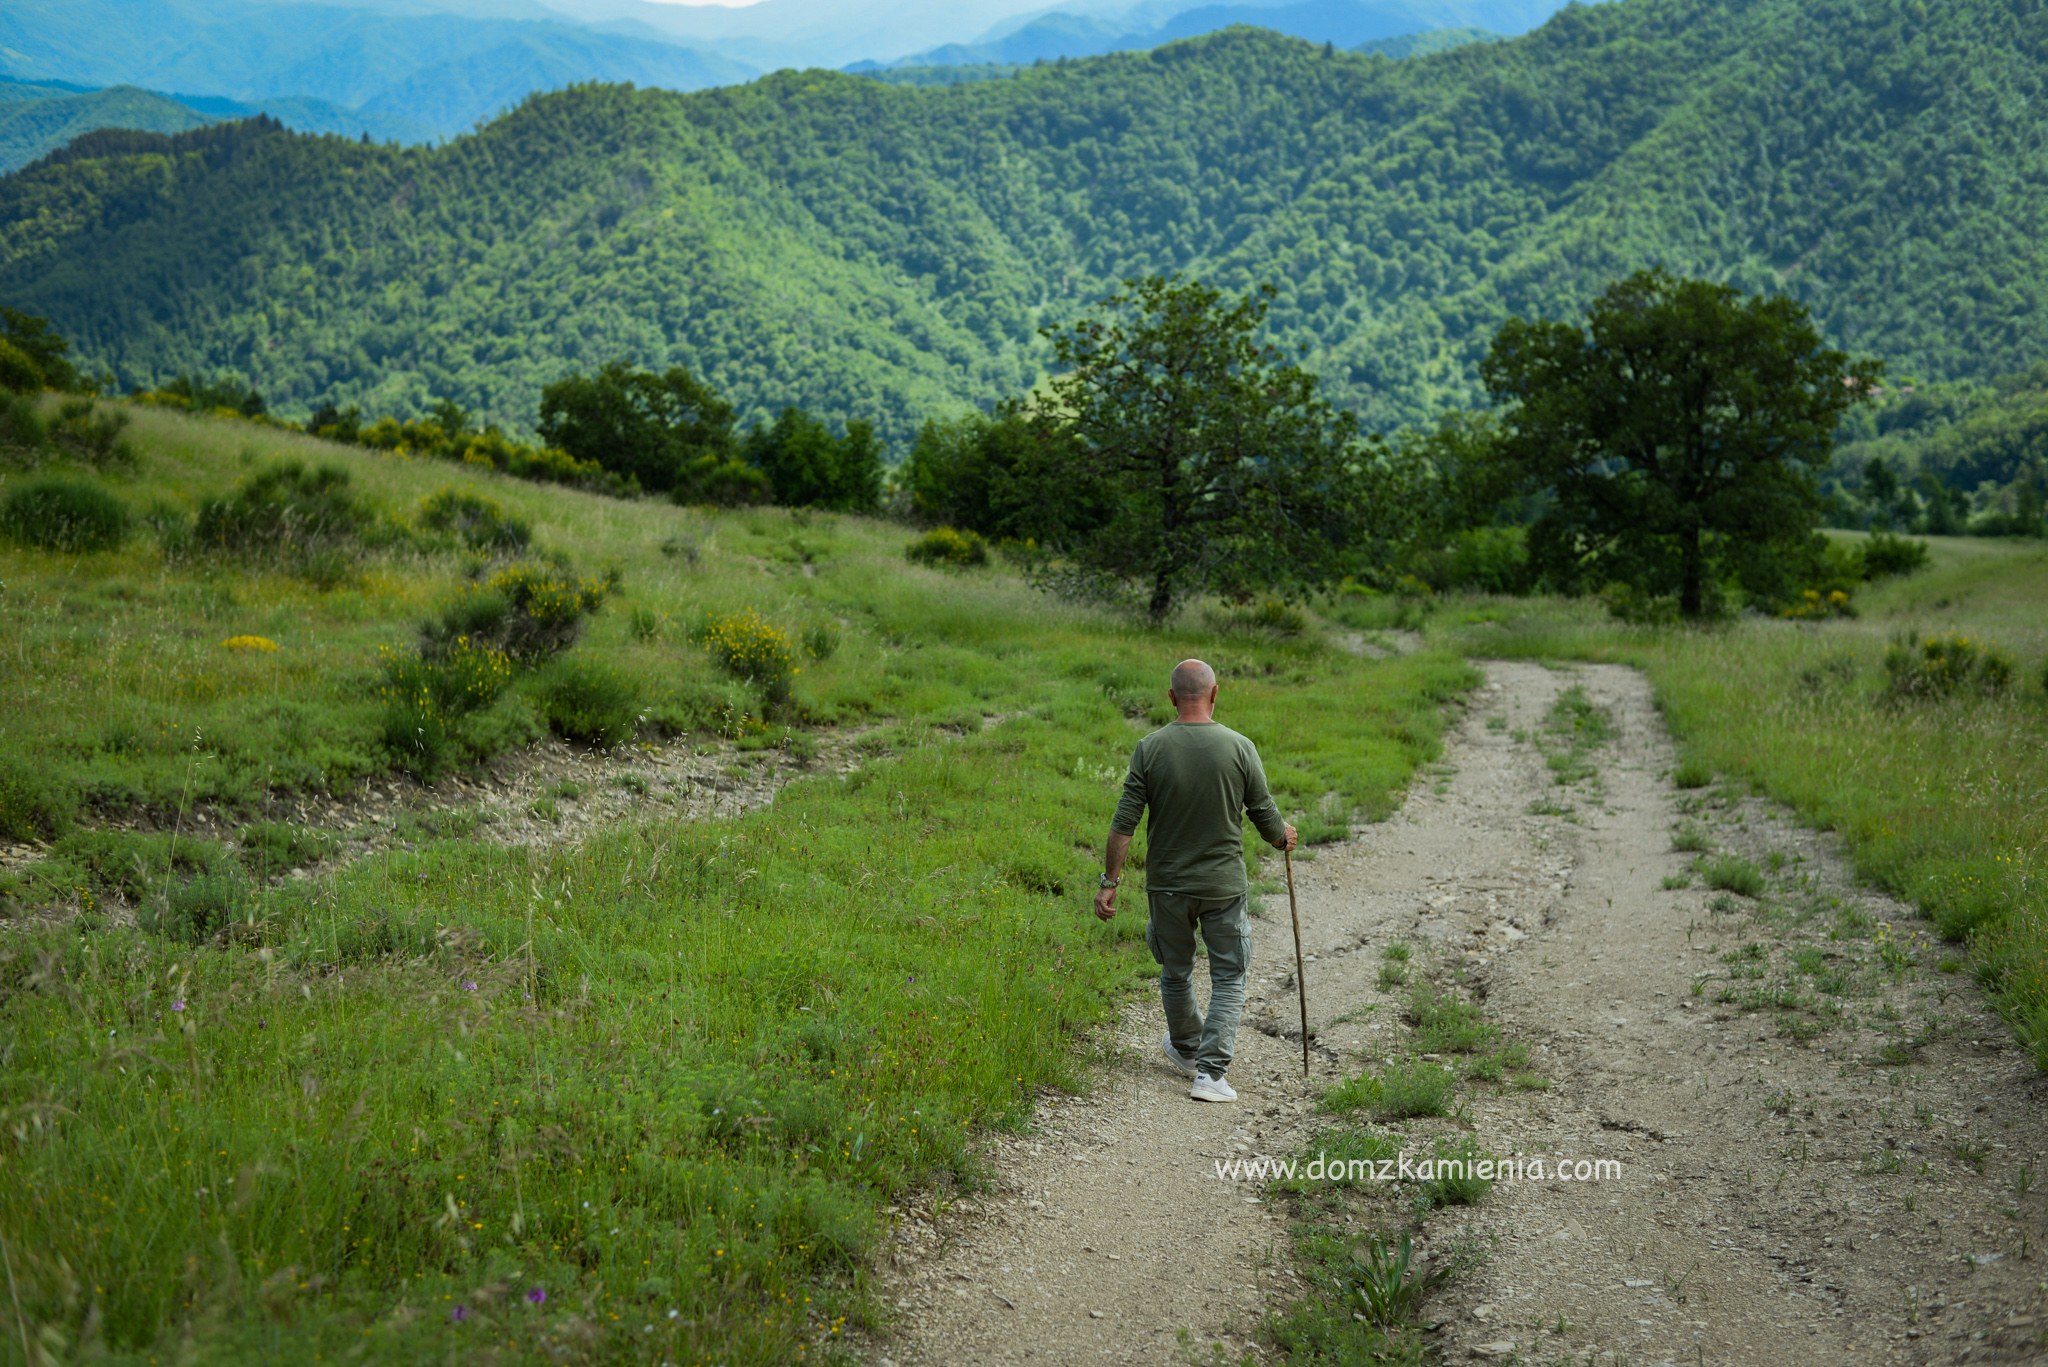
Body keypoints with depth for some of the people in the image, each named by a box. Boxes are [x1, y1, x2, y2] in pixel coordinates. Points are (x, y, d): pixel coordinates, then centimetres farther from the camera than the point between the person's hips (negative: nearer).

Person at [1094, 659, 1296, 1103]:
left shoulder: (1150, 748, -9)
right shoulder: (1239, 748, -10)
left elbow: (1124, 823, -9)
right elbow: (1265, 817, -2)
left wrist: (1109, 881, -2)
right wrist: (1282, 837, 20)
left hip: (1167, 886, 2)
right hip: (1225, 884, -1)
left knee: (1176, 973, 20)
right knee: (1229, 978, 9)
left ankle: (1185, 1050, 41)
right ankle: (1210, 1072, 0)